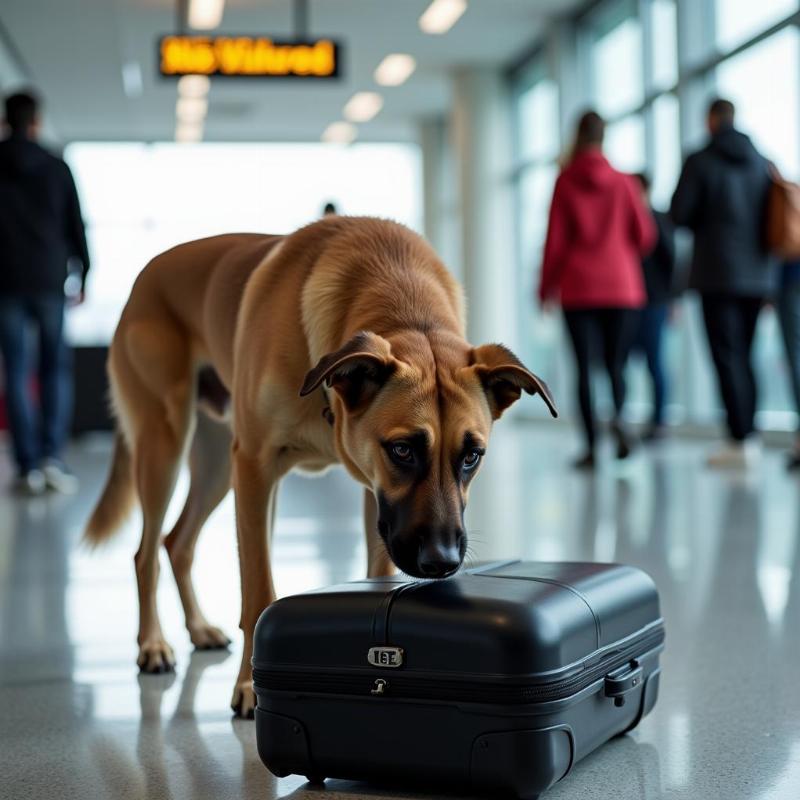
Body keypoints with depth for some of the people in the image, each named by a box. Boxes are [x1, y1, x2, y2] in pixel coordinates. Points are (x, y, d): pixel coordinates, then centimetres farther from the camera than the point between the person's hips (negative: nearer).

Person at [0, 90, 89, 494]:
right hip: (49, 280, 1)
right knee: (55, 367, 10)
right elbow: (76, 226, 4)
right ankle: (51, 456, -3)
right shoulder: (56, 168, 4)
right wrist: (84, 275, 13)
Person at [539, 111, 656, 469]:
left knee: (584, 367, 2)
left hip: (578, 288, -1)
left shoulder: (565, 182, -3)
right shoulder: (623, 182, 1)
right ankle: (618, 416, -22)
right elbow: (645, 234, 3)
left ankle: (591, 446, -3)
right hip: (621, 287, 1)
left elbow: (555, 239, -4)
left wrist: (547, 287, 5)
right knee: (614, 363, 8)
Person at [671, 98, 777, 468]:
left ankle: (740, 440, -8)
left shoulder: (699, 162, -6)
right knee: (743, 355, 13)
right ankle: (748, 434, 14)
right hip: (758, 274, 5)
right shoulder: (761, 162, 9)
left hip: (718, 274, -5)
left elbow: (679, 213, -8)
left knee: (727, 356, -4)